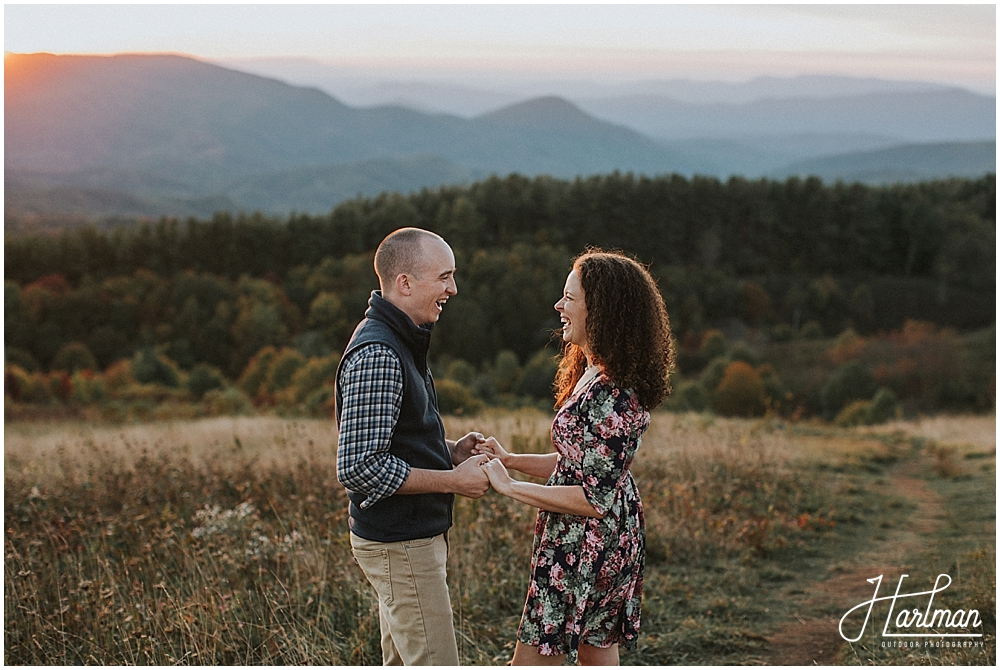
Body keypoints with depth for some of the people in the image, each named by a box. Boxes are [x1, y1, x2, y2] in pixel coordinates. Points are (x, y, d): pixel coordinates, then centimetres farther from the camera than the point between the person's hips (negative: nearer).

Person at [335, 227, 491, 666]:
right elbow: (357, 468, -27)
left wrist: (450, 451, 6)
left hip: (409, 538, 10)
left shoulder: (401, 342, 12)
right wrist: (454, 480, -20)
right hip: (399, 545, -10)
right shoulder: (376, 356, -21)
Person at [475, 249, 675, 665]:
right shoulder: (593, 375, 8)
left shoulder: (611, 396, -24)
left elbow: (594, 499, -25)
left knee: (532, 659, -2)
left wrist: (509, 487, -19)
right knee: (597, 654, 17)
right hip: (606, 541, 10)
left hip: (585, 547, -10)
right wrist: (510, 460, 5)